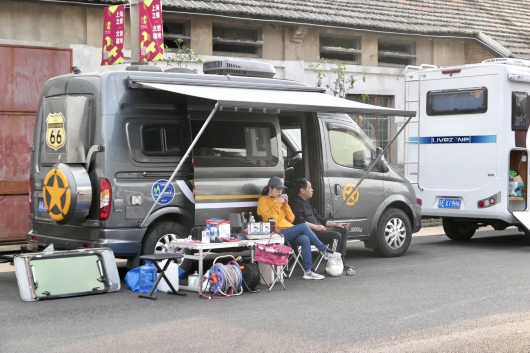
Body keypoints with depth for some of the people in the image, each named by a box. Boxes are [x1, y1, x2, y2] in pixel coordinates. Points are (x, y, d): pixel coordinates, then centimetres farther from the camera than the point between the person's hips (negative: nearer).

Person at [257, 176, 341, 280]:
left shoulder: (279, 199, 21)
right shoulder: (263, 201, 1)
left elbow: (291, 219, 16)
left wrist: (285, 204, 4)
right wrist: (277, 204, -12)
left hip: (289, 232, 6)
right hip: (278, 233, -6)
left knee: (305, 239, -26)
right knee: (303, 226, -26)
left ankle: (308, 271, -29)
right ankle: (325, 251, -18)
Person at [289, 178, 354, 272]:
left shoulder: (306, 203, 25)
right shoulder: (296, 203, -8)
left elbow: (319, 218, 27)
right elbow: (299, 221, -22)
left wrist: (336, 224, 20)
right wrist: (315, 226, -23)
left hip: (317, 229, 11)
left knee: (343, 230, 7)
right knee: (336, 235, -23)